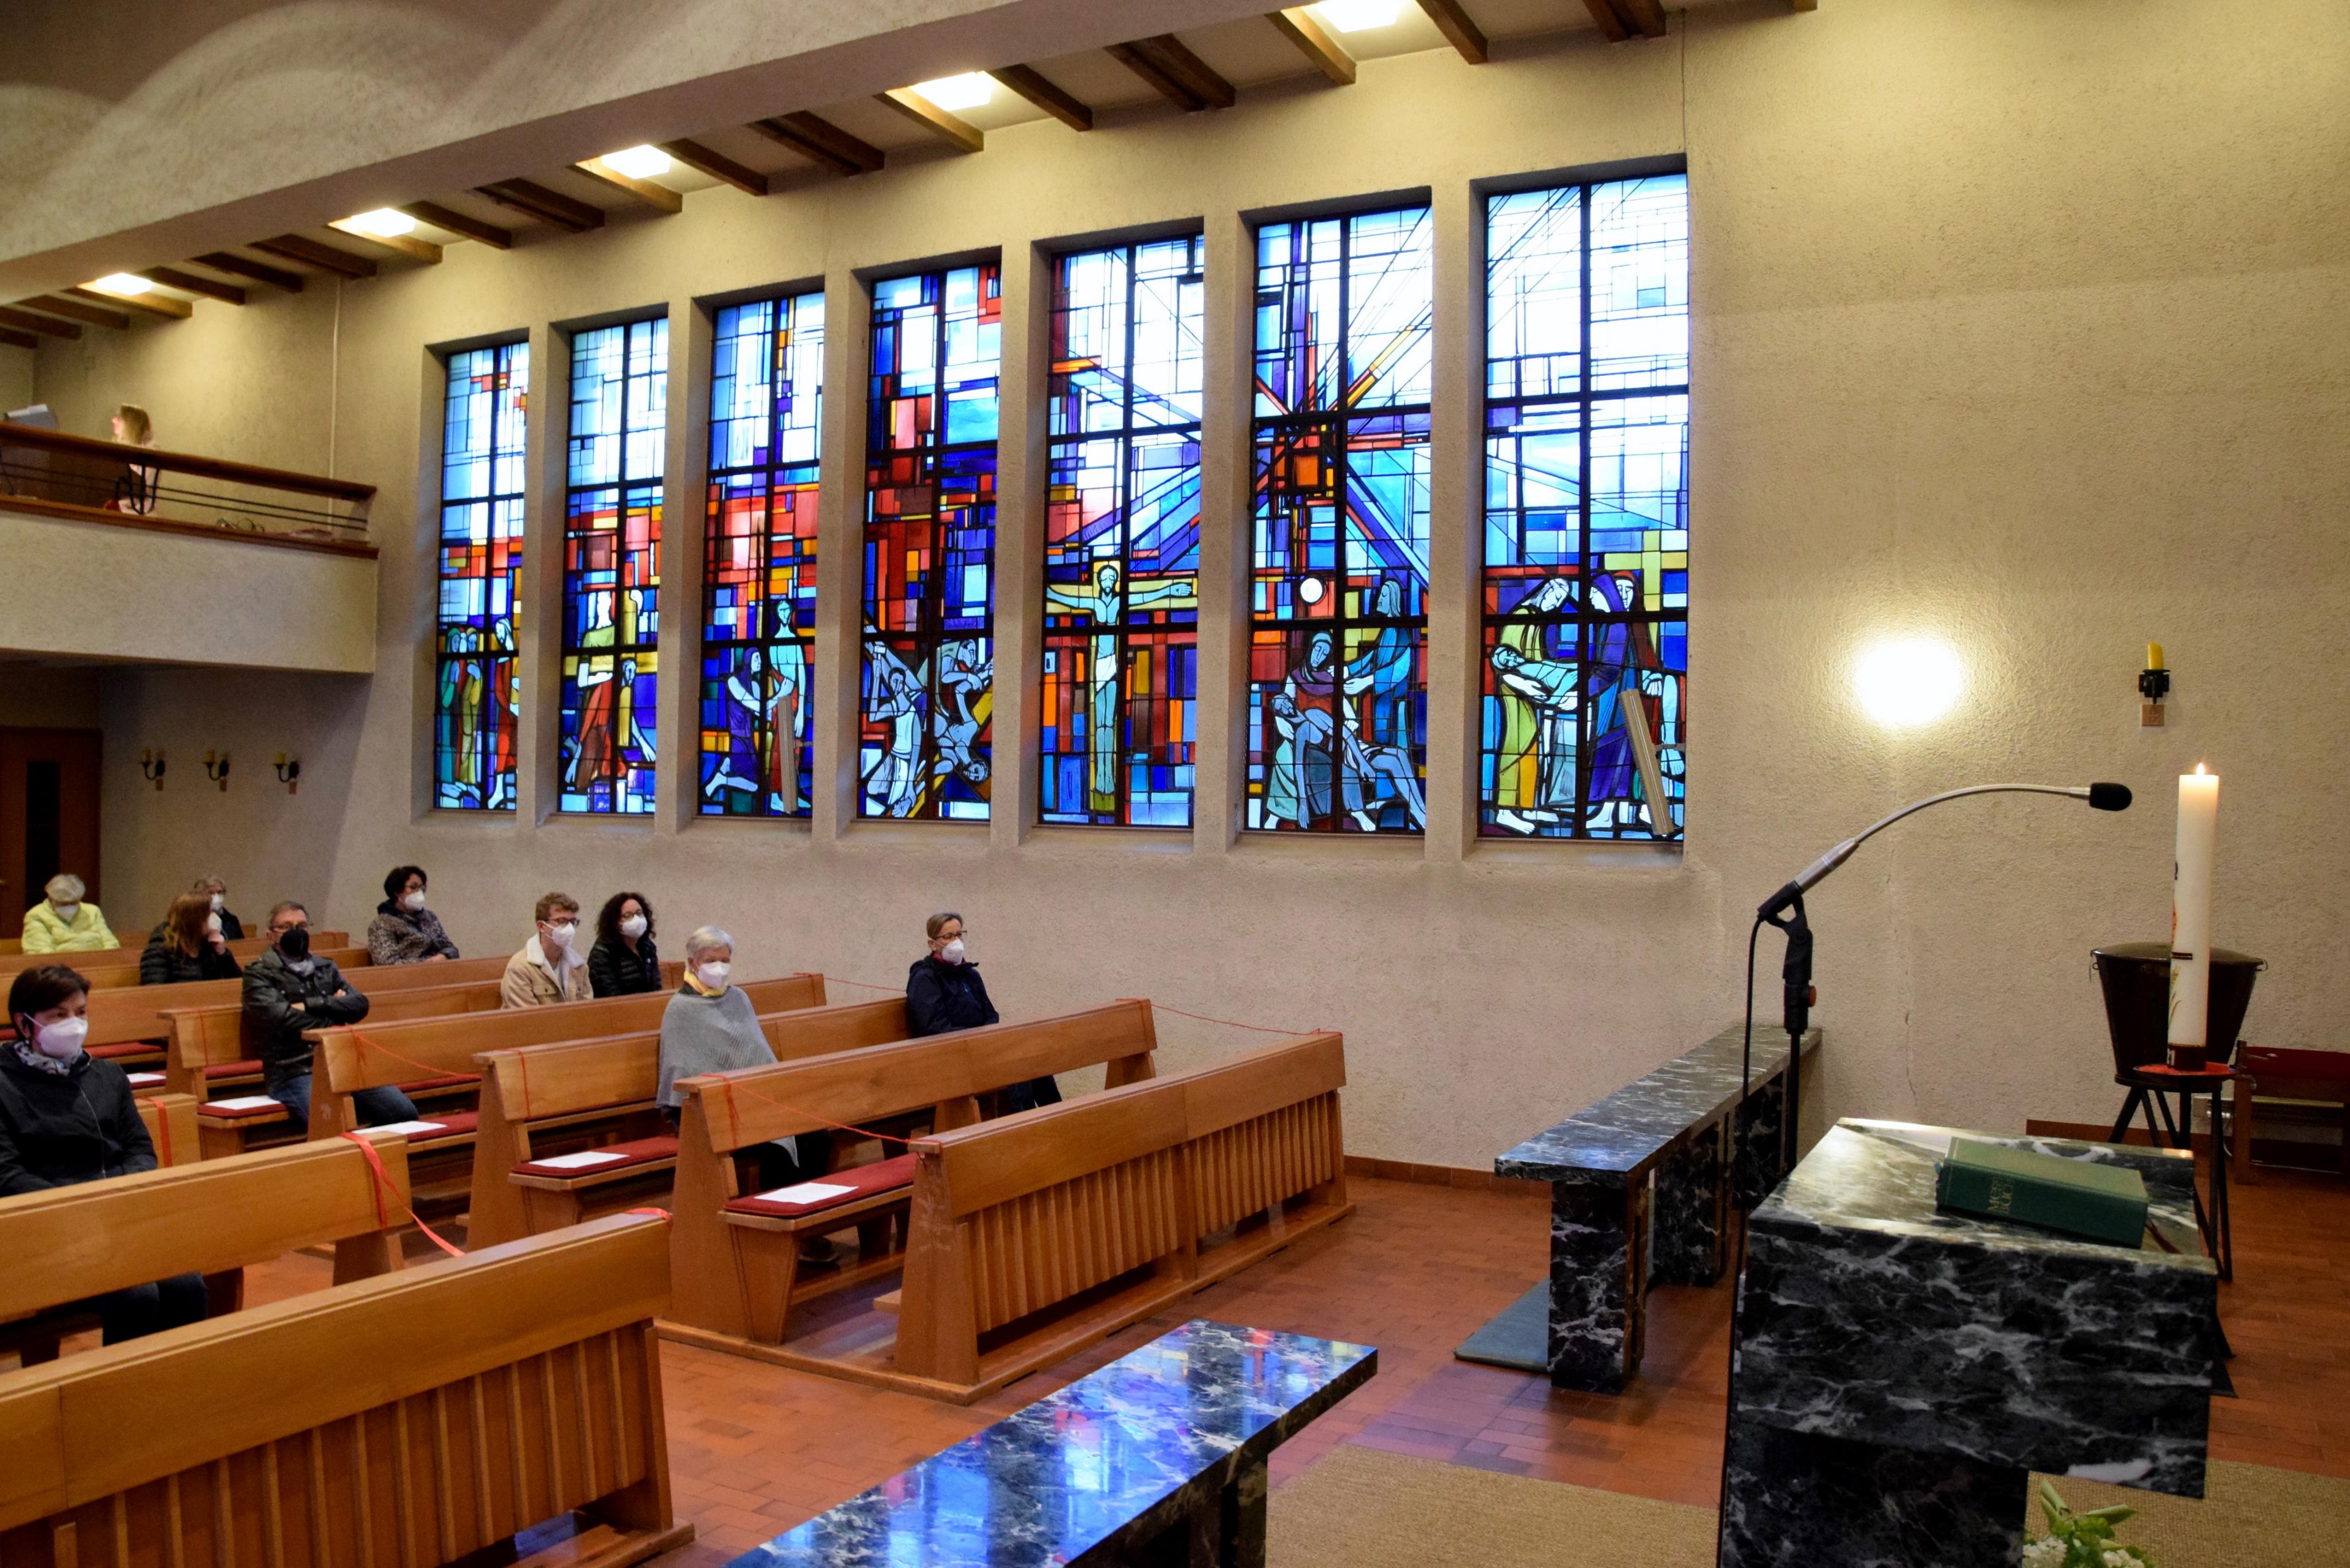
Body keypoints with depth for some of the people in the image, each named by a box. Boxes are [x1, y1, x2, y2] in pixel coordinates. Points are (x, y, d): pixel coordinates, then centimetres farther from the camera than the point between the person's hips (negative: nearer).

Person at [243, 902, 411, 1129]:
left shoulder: (326, 968, 22)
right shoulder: (259, 974, 8)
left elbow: (360, 1004, 7)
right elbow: (281, 1017, -9)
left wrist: (311, 1005, -4)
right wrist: (333, 1006, 1)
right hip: (293, 1073, -5)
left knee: (405, 1112, -12)